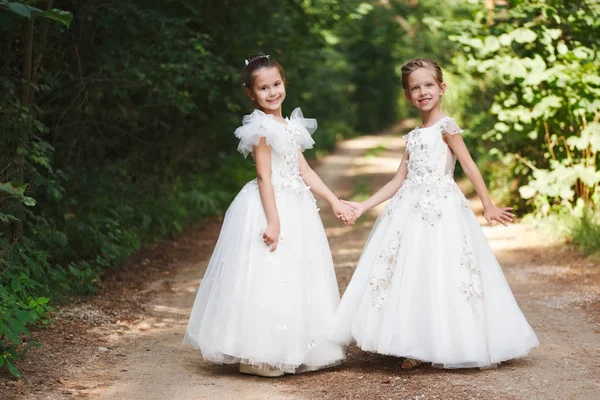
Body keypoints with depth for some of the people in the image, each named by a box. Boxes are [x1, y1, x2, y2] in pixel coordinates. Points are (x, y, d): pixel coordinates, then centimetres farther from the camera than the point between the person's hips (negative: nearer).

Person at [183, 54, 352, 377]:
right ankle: (257, 356, 1)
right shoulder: (262, 128, -11)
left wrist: (335, 202, 13)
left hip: (294, 206, 9)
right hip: (269, 206, -9)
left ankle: (286, 351, 21)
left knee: (294, 280, 12)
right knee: (267, 280, -7)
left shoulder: (289, 127, 14)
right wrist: (273, 220, -22)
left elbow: (305, 172, 16)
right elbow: (264, 177, -16)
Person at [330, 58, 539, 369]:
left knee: (440, 276, -6)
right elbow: (398, 180, 14)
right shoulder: (413, 137, 16)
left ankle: (446, 346, 3)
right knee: (410, 275, 3)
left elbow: (469, 166, -9)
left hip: (442, 209, -6)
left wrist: (488, 205, -17)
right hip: (412, 210, 7)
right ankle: (418, 347, 10)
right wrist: (364, 206, 9)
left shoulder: (447, 127, -2)